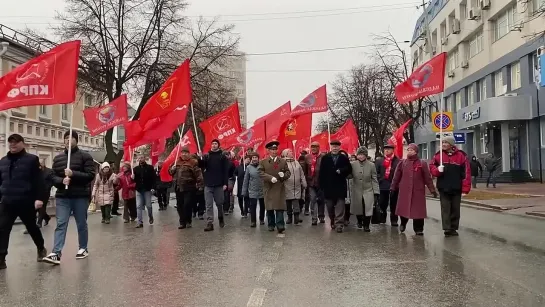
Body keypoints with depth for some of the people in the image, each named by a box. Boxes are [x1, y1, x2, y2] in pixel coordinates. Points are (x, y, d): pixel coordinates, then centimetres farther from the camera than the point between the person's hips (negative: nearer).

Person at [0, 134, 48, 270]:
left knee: (32, 227, 12)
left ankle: (41, 248, 35)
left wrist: (39, 198, -16)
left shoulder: (32, 159, -4)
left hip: (26, 202, -4)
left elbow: (39, 180, -9)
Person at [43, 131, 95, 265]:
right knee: (60, 224, -5)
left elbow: (91, 175, -10)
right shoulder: (57, 158, 12)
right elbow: (53, 176, 9)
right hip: (62, 196, 3)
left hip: (81, 196, -3)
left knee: (81, 224, 8)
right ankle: (56, 253, -10)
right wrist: (62, 180, -13)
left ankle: (83, 249, 22)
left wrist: (73, 174, -21)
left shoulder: (85, 156, -1)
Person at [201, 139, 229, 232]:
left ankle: (221, 219, 31)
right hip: (208, 184, 1)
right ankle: (209, 223, 0)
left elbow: (226, 171, -1)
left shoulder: (222, 156, 3)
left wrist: (225, 183, -9)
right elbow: (202, 166, -2)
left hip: (219, 185, -1)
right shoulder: (206, 156, 9)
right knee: (209, 205, -1)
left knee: (219, 204, 9)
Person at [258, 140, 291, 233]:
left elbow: (288, 172, 12)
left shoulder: (283, 161, 12)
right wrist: (271, 178, -18)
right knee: (269, 208, 6)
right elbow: (261, 173, -5)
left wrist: (284, 175, -11)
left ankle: (280, 226, -8)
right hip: (269, 189, 0)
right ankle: (271, 225, 17)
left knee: (280, 208, -7)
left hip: (280, 188, 0)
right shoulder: (263, 162, 5)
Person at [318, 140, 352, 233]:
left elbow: (349, 169, 2)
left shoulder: (344, 158, 4)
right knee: (330, 206, 11)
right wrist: (321, 185, -5)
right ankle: (332, 222, 28)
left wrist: (341, 171, -16)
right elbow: (321, 172, 1)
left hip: (340, 186, -1)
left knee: (340, 206, -4)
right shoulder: (325, 158, 4)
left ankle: (339, 224, -4)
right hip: (328, 186, 1)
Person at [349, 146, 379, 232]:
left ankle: (366, 225, 14)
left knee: (368, 209, -7)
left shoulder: (371, 165, -3)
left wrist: (376, 193, -4)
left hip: (368, 191, -1)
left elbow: (374, 180, -2)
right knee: (358, 209, 11)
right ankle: (359, 222, 39)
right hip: (356, 191, 1)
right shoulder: (352, 164, -2)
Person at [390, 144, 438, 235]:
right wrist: (393, 187, 5)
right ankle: (403, 224, 35)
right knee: (403, 208, 9)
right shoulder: (402, 163, 6)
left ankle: (418, 229, 13)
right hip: (404, 191, 2)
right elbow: (396, 176, 6)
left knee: (418, 210, 1)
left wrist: (432, 190, -2)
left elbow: (428, 178, -1)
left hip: (418, 191, -1)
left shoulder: (422, 163, 1)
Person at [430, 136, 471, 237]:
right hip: (443, 188, 1)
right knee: (445, 209, 1)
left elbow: (466, 173, -5)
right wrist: (437, 170, -17)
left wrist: (465, 188, -10)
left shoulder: (461, 155, -4)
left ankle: (453, 228, 19)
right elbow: (432, 167, 7)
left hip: (456, 188, 0)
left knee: (455, 209, 9)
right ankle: (447, 229, 3)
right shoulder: (438, 155, 1)